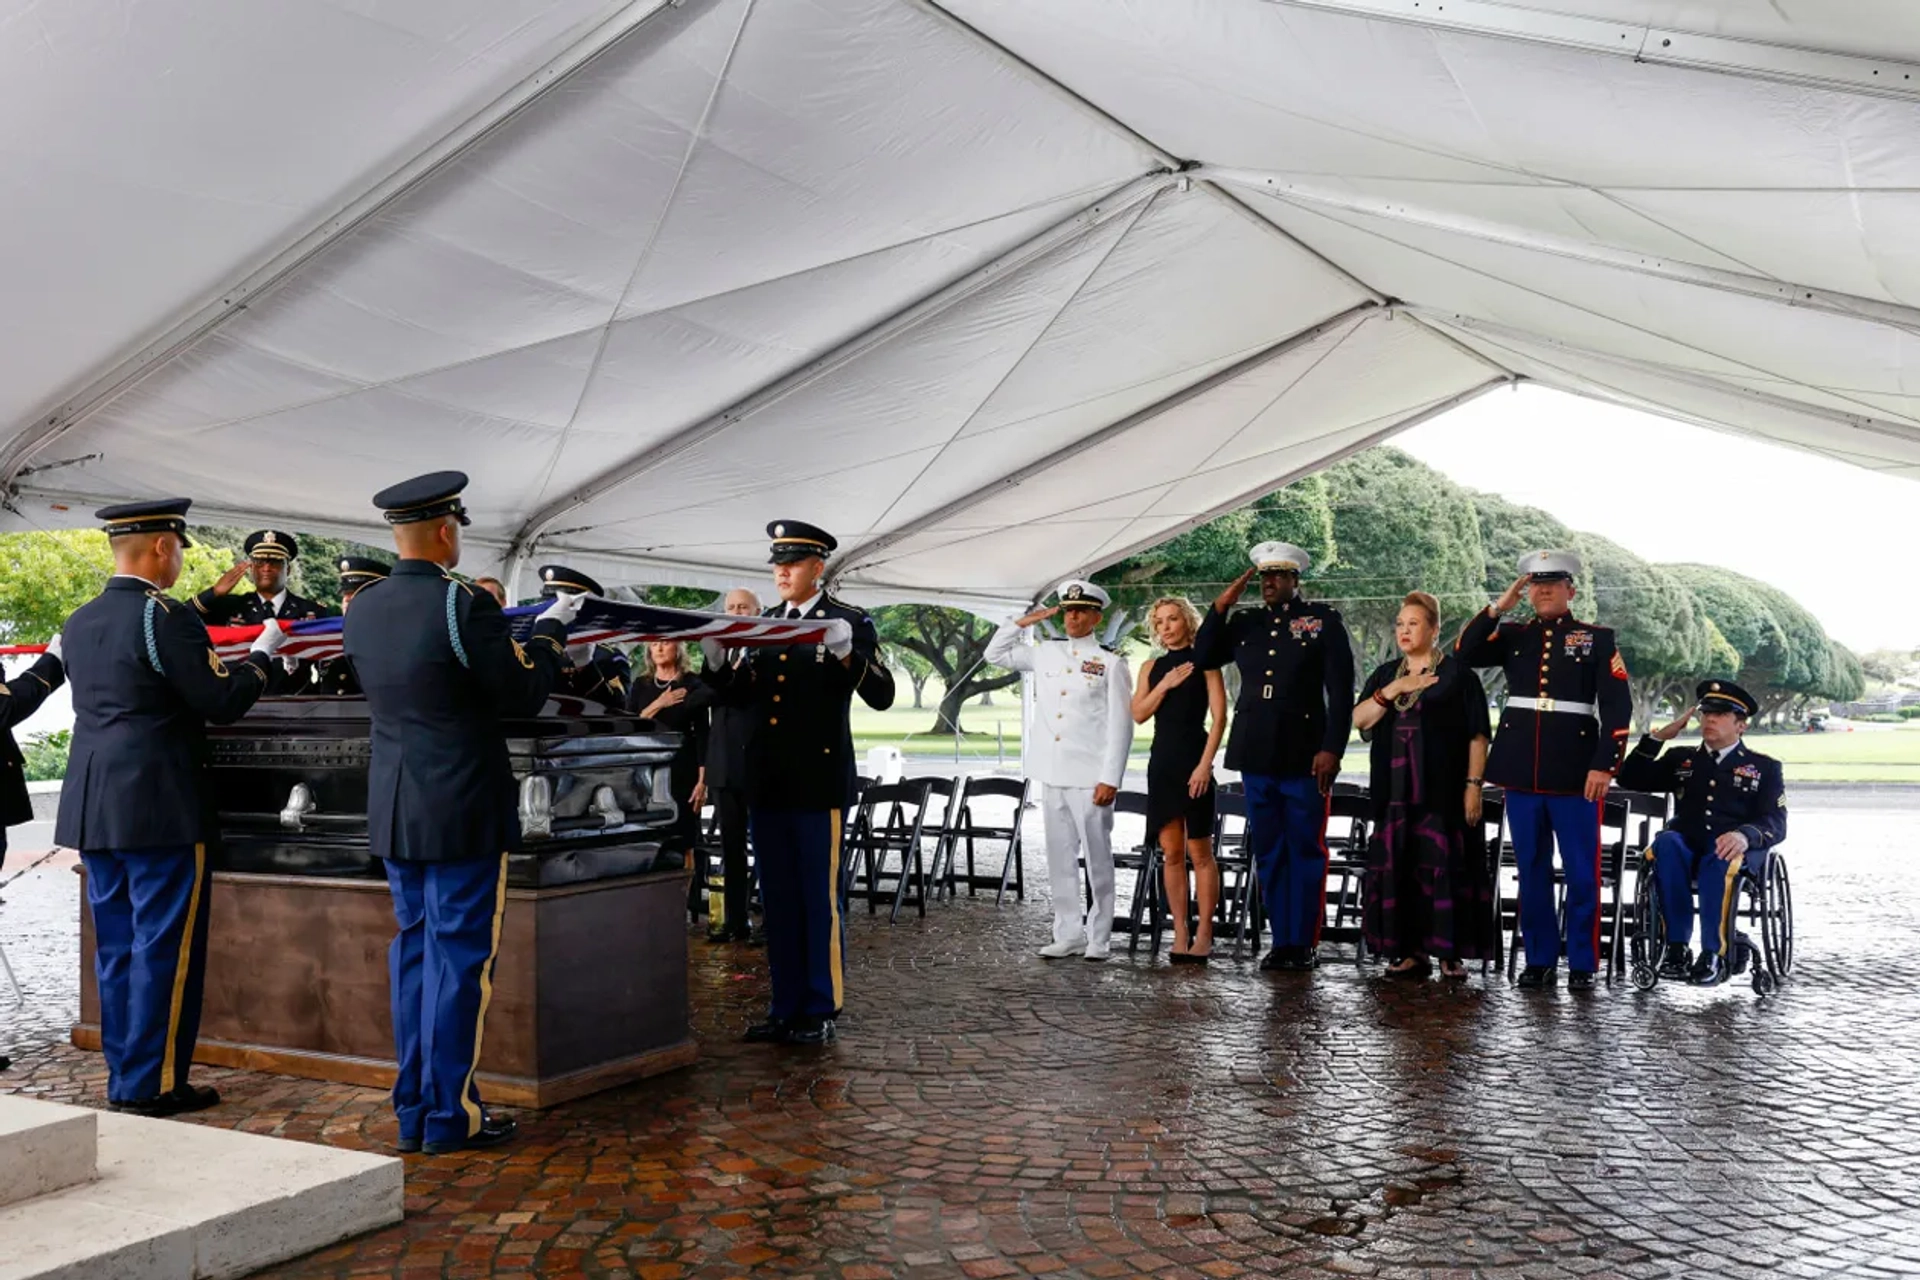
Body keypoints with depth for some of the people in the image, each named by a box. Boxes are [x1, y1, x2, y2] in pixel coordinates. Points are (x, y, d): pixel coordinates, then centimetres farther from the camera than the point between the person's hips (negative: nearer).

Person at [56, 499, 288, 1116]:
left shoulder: (79, 622, 11)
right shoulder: (165, 616, -13)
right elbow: (222, 703, -13)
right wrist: (263, 653, 2)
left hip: (93, 809, 8)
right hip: (159, 809, -8)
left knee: (117, 945, 14)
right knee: (164, 946, 0)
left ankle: (123, 1075, 21)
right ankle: (152, 1083, 4)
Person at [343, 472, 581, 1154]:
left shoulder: (362, 607, 5)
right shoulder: (464, 605, -17)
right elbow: (525, 694, -10)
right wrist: (550, 629, 5)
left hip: (394, 811, 7)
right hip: (462, 811, -7)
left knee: (413, 950, 14)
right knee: (460, 955, 1)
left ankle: (412, 1110, 22)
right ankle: (450, 1115, 7)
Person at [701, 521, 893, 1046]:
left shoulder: (849, 622, -3)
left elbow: (882, 696, -12)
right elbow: (740, 696, 11)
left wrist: (847, 654, -27)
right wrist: (717, 662, -8)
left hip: (819, 782, -6)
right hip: (767, 783, 6)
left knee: (819, 899, 0)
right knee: (778, 899, 11)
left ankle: (821, 1010, 10)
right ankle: (785, 1007, 20)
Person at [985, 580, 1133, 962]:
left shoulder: (1110, 662, -1)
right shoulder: (1044, 653, 12)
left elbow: (1120, 724, -5)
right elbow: (995, 654, 22)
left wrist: (1110, 779, -11)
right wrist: (1023, 622, 10)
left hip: (1090, 778, -5)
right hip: (1052, 775, 5)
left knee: (1097, 859, 1)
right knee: (1060, 859, 8)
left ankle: (1099, 938, 9)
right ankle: (1068, 934, 16)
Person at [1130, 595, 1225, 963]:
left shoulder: (1204, 661, -1)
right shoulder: (1152, 667, 13)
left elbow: (1219, 717, -7)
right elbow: (1139, 715, 3)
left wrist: (1205, 764, -15)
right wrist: (1165, 684, -10)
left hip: (1194, 761, -5)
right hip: (1161, 762, 5)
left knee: (1199, 853, -2)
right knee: (1171, 854, 6)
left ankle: (1204, 935, 2)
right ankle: (1179, 935, 10)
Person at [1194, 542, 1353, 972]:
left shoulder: (1323, 619, 0)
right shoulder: (1244, 623, 13)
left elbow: (1341, 691, -4)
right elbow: (1204, 658, 8)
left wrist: (1332, 749, -11)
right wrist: (1221, 605, 1)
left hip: (1304, 756, -4)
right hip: (1256, 755, 4)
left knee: (1305, 851, 2)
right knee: (1268, 852, 8)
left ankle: (1305, 943, 10)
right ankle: (1281, 941, 17)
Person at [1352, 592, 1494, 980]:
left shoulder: (1457, 674, 1)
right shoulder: (1385, 675, 14)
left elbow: (1477, 736, -2)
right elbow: (1358, 720, 1)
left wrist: (1473, 784, -11)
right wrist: (1393, 691, -11)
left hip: (1443, 791, -4)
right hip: (1395, 792, 4)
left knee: (1444, 866, -5)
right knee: (1399, 868, 3)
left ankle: (1451, 952, 2)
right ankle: (1412, 951, 10)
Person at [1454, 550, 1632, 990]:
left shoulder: (1598, 639, 3)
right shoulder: (1513, 636, 10)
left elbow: (1616, 708, -3)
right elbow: (1464, 653, -4)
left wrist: (1604, 765, -11)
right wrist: (1498, 607, -7)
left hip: (1575, 773, -2)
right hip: (1521, 771, 3)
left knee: (1581, 872, 1)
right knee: (1532, 870, 9)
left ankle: (1582, 964, 10)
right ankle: (1540, 959, 17)